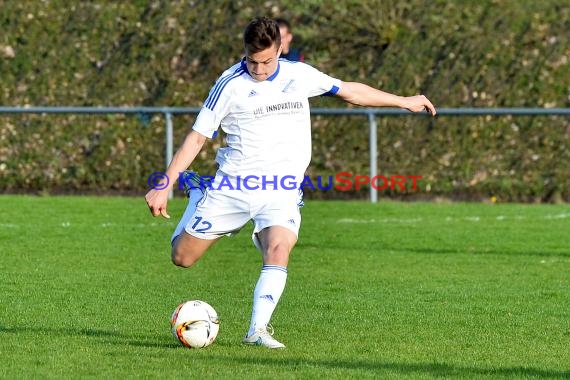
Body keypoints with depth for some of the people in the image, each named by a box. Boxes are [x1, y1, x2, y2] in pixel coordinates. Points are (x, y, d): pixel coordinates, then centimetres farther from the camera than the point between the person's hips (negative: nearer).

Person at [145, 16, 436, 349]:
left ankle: (258, 330, -24)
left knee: (279, 248, -28)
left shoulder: (300, 75, 3)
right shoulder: (230, 84, -7)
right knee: (182, 257, 5)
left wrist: (403, 102, 22)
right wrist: (165, 186, -8)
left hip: (282, 191, 1)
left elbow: (350, 90, 17)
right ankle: (196, 192, 35)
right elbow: (198, 137, -4)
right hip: (233, 185, -1)